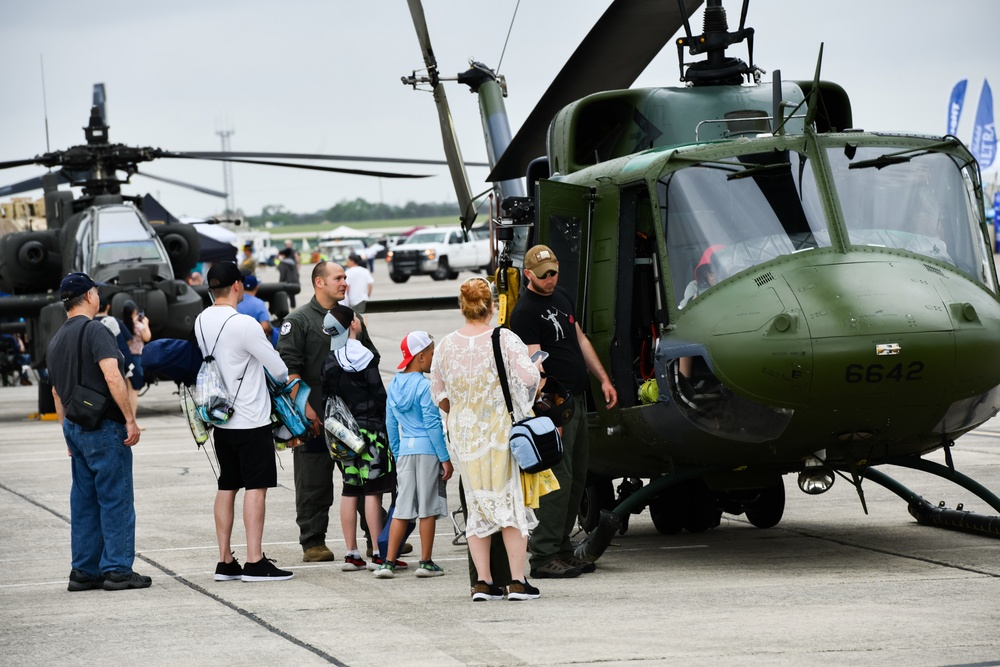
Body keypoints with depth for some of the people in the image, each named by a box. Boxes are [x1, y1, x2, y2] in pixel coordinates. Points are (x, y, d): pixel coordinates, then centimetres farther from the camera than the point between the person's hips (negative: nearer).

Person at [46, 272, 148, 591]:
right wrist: (130, 420, -19)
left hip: (76, 428, 8)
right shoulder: (94, 331, -12)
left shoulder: (55, 341, 15)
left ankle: (84, 571, 14)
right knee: (116, 499, -2)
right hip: (104, 427, -8)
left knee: (84, 501, 12)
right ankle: (117, 570, -1)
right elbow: (112, 377, -23)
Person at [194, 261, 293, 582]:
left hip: (221, 420, 7)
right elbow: (279, 369, -12)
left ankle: (225, 561, 12)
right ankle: (255, 562, -6)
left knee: (227, 487, 10)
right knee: (256, 486, -4)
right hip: (251, 420, -7)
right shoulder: (244, 325, -18)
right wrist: (284, 376, 10)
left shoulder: (202, 321, 5)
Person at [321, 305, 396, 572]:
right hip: (369, 427, -6)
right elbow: (379, 394, -10)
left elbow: (327, 397, 10)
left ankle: (351, 553, 10)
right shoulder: (362, 356, -11)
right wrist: (388, 427, -2)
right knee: (373, 490, -5)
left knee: (350, 489, 9)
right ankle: (379, 554, -4)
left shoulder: (329, 361, 7)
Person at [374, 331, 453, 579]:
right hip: (427, 450, -6)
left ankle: (388, 562, 2)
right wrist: (445, 458, -8)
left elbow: (391, 424, 13)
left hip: (405, 450, 6)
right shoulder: (424, 386, -11)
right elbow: (433, 425, -12)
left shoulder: (394, 385, 8)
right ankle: (426, 563, 7)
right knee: (428, 509, 3)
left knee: (402, 509, 7)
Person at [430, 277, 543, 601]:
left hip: (464, 437, 3)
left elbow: (438, 395, 9)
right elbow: (529, 378, -16)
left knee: (477, 505, 10)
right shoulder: (505, 339, -10)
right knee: (512, 502, 3)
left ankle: (483, 581, 8)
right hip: (503, 432, -3)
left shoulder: (446, 345, 2)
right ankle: (517, 581, 0)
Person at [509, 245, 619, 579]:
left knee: (576, 478, 11)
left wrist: (603, 379, 19)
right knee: (558, 478, -12)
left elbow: (580, 340, 24)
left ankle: (562, 550, 17)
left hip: (576, 399, 9)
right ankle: (544, 556, -11)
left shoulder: (561, 297, 15)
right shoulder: (525, 311, -13)